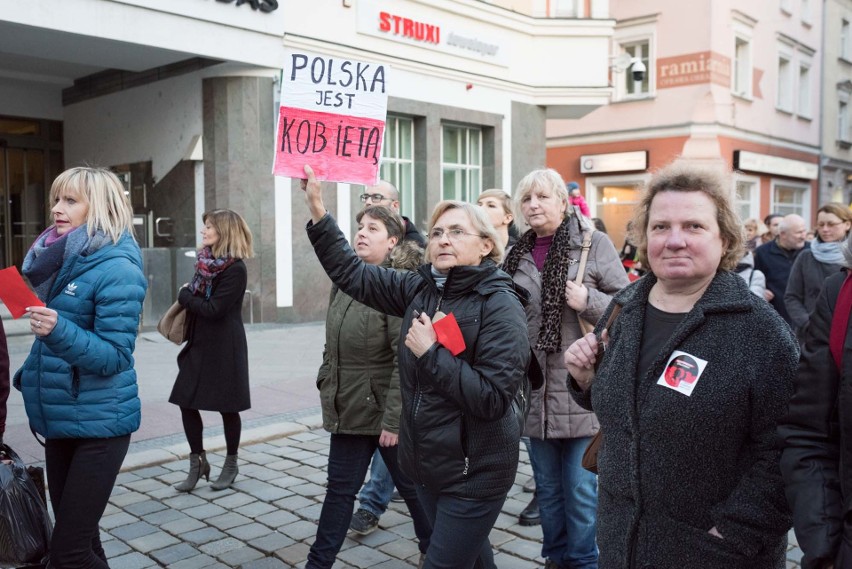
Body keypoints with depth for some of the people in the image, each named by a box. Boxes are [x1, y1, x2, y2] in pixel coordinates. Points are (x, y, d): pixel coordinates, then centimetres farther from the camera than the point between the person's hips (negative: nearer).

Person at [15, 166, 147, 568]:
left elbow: (114, 357, -20)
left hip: (99, 421, -8)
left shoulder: (117, 269, -17)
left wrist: (59, 331, -32)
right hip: (60, 418, 8)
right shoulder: (58, 260, 7)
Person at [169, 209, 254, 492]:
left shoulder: (235, 269, -16)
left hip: (224, 348, -7)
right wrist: (188, 296, -8)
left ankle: (231, 464, 23)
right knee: (186, 402, 5)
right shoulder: (205, 261, 6)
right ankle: (197, 462, 21)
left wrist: (185, 295, -7)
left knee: (227, 407, 6)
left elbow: (213, 309, -20)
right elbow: (199, 300, 12)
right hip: (199, 344, 7)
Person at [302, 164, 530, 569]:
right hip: (426, 461, 6)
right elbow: (351, 274, 3)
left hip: (474, 472, -6)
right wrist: (317, 209, -3)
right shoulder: (420, 288, 0)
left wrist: (431, 354, -24)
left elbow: (494, 398, -23)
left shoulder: (499, 305, -17)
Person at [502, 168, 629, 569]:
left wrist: (588, 301, -20)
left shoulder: (594, 243, -4)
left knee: (581, 490, 5)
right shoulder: (517, 254, 10)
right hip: (533, 390, 5)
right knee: (547, 488, 17)